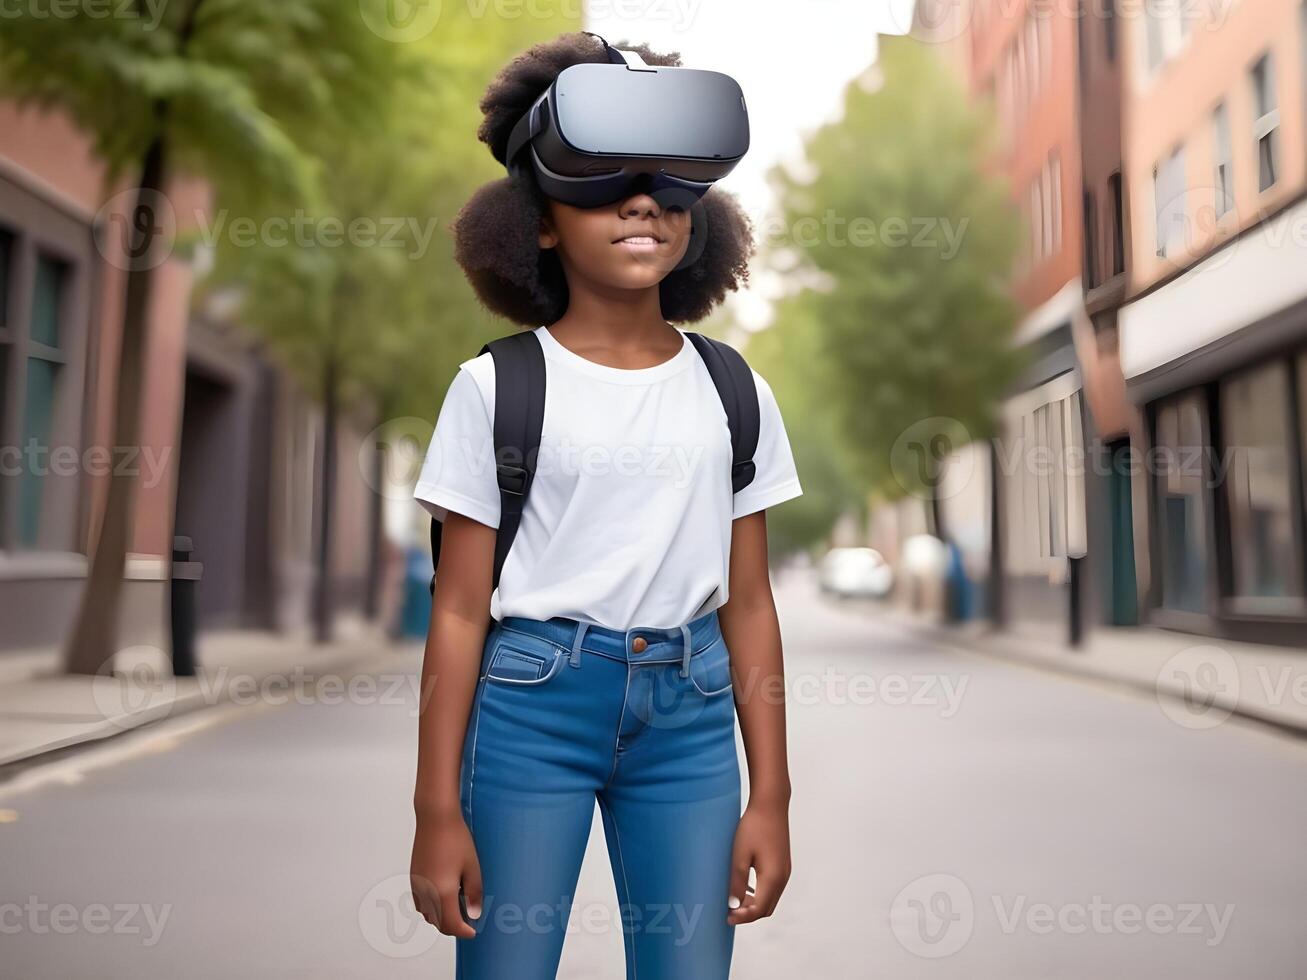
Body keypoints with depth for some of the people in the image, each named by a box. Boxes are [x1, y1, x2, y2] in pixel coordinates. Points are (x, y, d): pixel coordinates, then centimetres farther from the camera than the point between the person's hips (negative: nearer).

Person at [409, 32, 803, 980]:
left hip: (689, 712, 3)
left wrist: (771, 795, 3)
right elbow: (460, 609, -3)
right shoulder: (497, 386, -3)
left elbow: (748, 603, 6)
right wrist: (439, 810, -5)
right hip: (534, 700, -2)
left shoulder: (734, 392, 5)